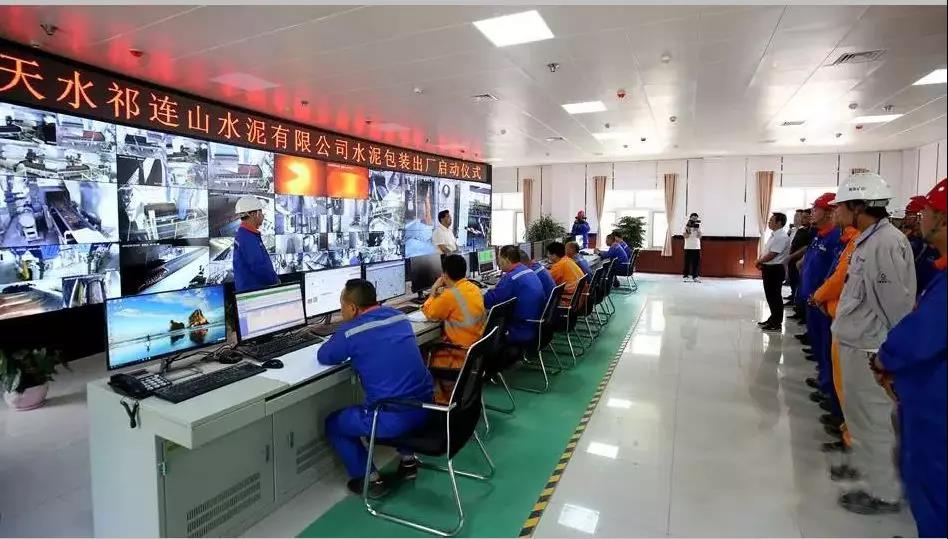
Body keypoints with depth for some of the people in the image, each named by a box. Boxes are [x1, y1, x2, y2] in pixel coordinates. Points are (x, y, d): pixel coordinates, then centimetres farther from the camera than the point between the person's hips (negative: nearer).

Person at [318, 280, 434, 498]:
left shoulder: (351, 332, -11)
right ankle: (408, 459, 33)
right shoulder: (399, 315, 7)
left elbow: (323, 357, 7)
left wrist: (340, 343, 23)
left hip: (393, 419, -6)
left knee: (333, 423, 19)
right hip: (424, 407, 6)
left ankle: (371, 479, 18)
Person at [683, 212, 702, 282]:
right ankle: (685, 276, 3)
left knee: (696, 263, 1)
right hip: (688, 247, -3)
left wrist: (697, 229, -12)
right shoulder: (686, 226, 1)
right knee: (687, 262, -2)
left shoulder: (698, 226, 9)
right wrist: (688, 228, -17)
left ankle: (695, 277, 7)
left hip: (697, 247, 3)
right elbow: (685, 236, -10)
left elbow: (699, 236, -3)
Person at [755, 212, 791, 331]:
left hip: (775, 269, -9)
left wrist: (759, 261, -8)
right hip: (769, 269, 9)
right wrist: (761, 262, 4)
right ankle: (773, 319, 27)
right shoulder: (774, 235, 14)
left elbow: (772, 254, -21)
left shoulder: (781, 237, -17)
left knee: (775, 297, -1)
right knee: (770, 295, 16)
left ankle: (777, 323, 8)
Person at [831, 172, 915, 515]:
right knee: (862, 417, 21)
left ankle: (884, 494, 21)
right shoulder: (869, 239, 9)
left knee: (873, 421, 5)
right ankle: (869, 471, 37)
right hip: (856, 343, 9)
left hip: (869, 350, -9)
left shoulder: (886, 243, -21)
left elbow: (897, 305, -20)